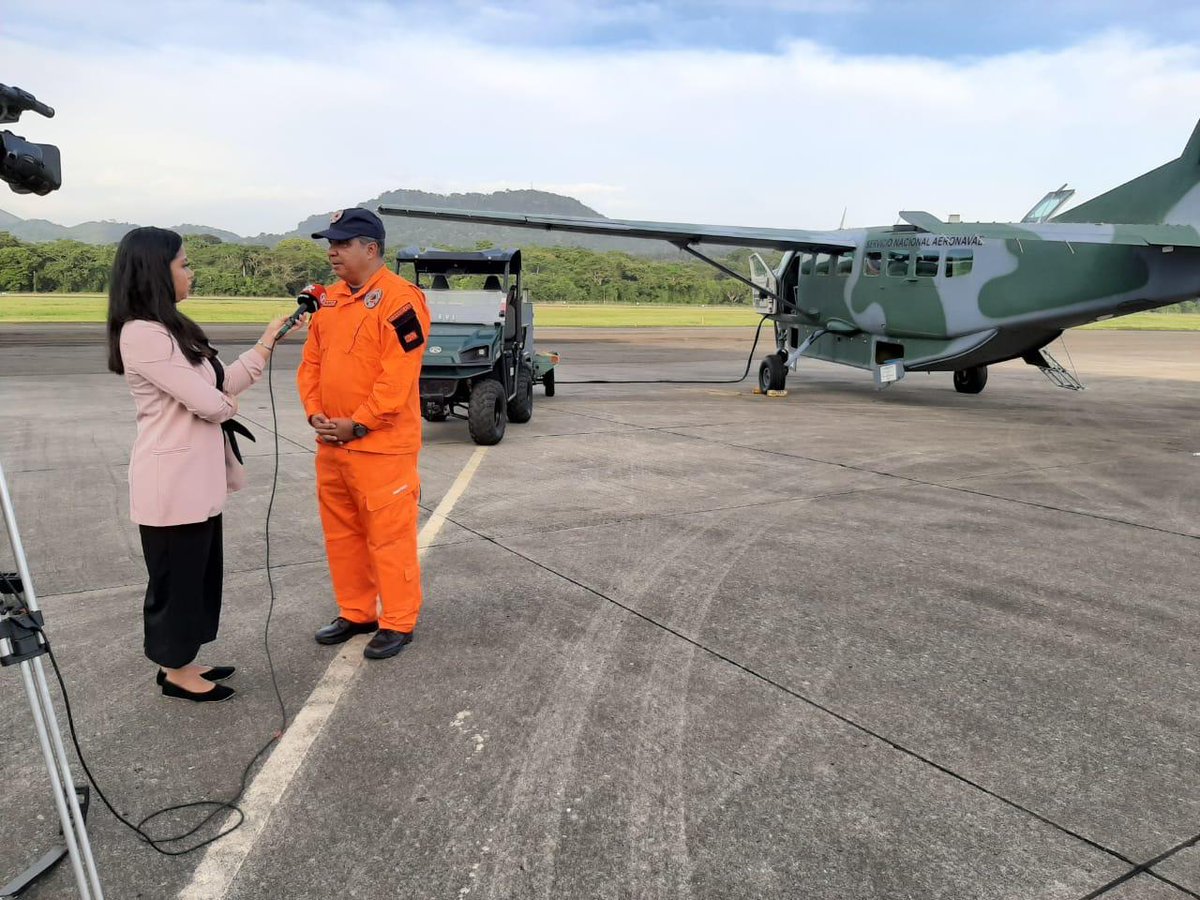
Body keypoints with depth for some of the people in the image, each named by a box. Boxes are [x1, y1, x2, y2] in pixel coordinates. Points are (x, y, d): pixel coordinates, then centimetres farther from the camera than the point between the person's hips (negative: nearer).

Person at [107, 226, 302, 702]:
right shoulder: (140, 333, -19)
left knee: (198, 571, 18)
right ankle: (174, 672, 22)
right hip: (172, 478, -10)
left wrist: (271, 339, 8)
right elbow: (207, 402, -22)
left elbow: (224, 382, 11)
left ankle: (181, 662, 32)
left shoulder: (171, 328, 12)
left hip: (197, 475, 10)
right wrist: (227, 404, 1)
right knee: (175, 575, 5)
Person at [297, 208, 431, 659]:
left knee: (389, 537, 1)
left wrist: (357, 425, -17)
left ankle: (398, 622, 16)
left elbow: (398, 376, -20)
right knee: (341, 534, 17)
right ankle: (356, 613, 32)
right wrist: (314, 413, 2)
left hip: (381, 445, -8)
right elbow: (311, 362, 16)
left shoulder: (400, 299, -14)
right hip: (331, 444, 9)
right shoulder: (330, 300, 13)